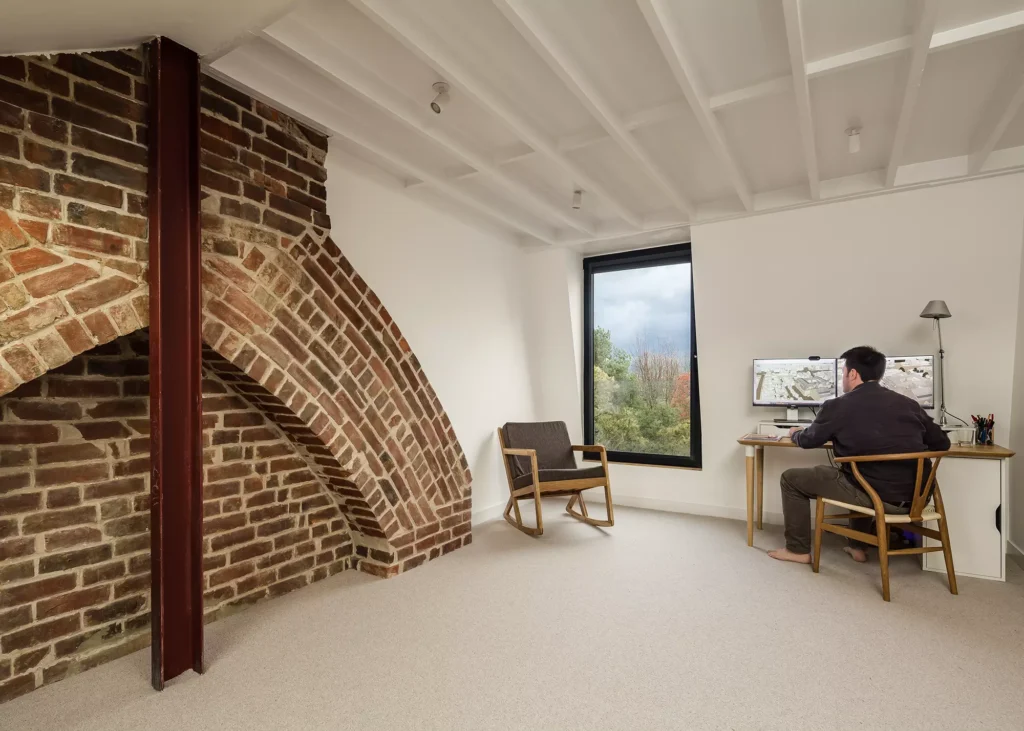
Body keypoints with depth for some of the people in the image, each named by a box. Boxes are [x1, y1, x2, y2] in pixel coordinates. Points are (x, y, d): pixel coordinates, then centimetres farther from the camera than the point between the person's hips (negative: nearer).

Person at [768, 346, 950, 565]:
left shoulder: (838, 406, -7)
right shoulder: (909, 404, 7)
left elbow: (809, 440, 8)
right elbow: (942, 444, 16)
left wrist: (795, 433, 32)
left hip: (874, 495, -6)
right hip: (914, 496, 6)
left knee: (791, 478, 10)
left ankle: (798, 550, 20)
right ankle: (858, 547, 41)